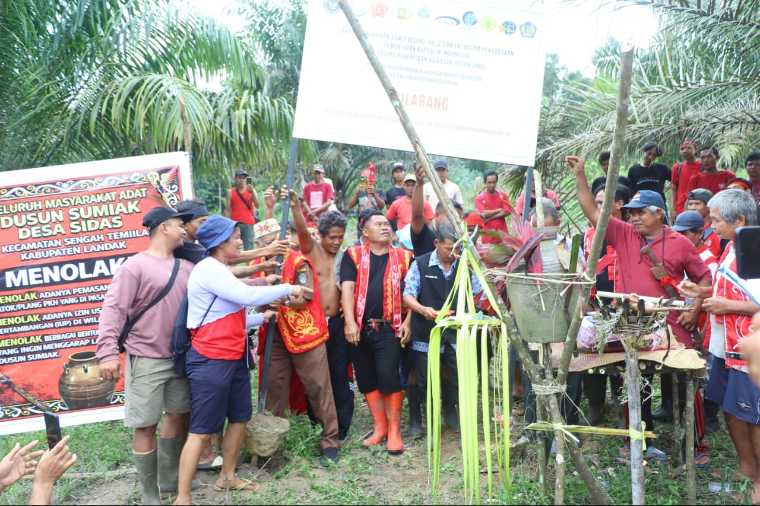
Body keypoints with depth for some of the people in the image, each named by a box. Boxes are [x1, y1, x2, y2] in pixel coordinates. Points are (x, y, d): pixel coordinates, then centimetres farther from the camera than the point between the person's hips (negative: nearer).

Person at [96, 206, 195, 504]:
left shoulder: (186, 267, 9)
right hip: (146, 360, -7)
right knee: (146, 426, 1)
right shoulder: (135, 265, -9)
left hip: (178, 357, 7)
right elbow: (113, 309, -14)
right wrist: (107, 353, -22)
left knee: (178, 414, 16)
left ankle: (170, 480, 34)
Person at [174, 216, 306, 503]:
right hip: (210, 361, -10)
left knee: (240, 417, 17)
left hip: (234, 358, 10)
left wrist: (262, 318, 10)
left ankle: (227, 477, 34)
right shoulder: (208, 270, -17)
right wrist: (288, 289, -16)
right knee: (202, 430, -3)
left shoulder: (220, 272, 15)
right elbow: (249, 296, -27)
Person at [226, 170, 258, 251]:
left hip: (248, 224, 0)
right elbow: (228, 210, 6)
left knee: (249, 248, -3)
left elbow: (257, 206, -3)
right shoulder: (231, 192, 6)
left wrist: (252, 191, -12)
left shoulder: (251, 190, 7)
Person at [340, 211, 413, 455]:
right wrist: (350, 322, -13)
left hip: (390, 327, -1)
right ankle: (379, 427, 21)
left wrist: (407, 321, -2)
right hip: (361, 327, 2)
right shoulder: (353, 255, 5)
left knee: (389, 376, -8)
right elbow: (347, 288, -4)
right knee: (367, 379, 8)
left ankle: (394, 430, 5)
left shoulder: (403, 257, 8)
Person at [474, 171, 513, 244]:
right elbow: (483, 214, -13)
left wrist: (490, 218, -11)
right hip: (488, 233, -3)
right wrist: (499, 210, -4)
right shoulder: (480, 197, -2)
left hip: (502, 232, 3)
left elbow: (507, 212, -4)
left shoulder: (503, 195, 7)